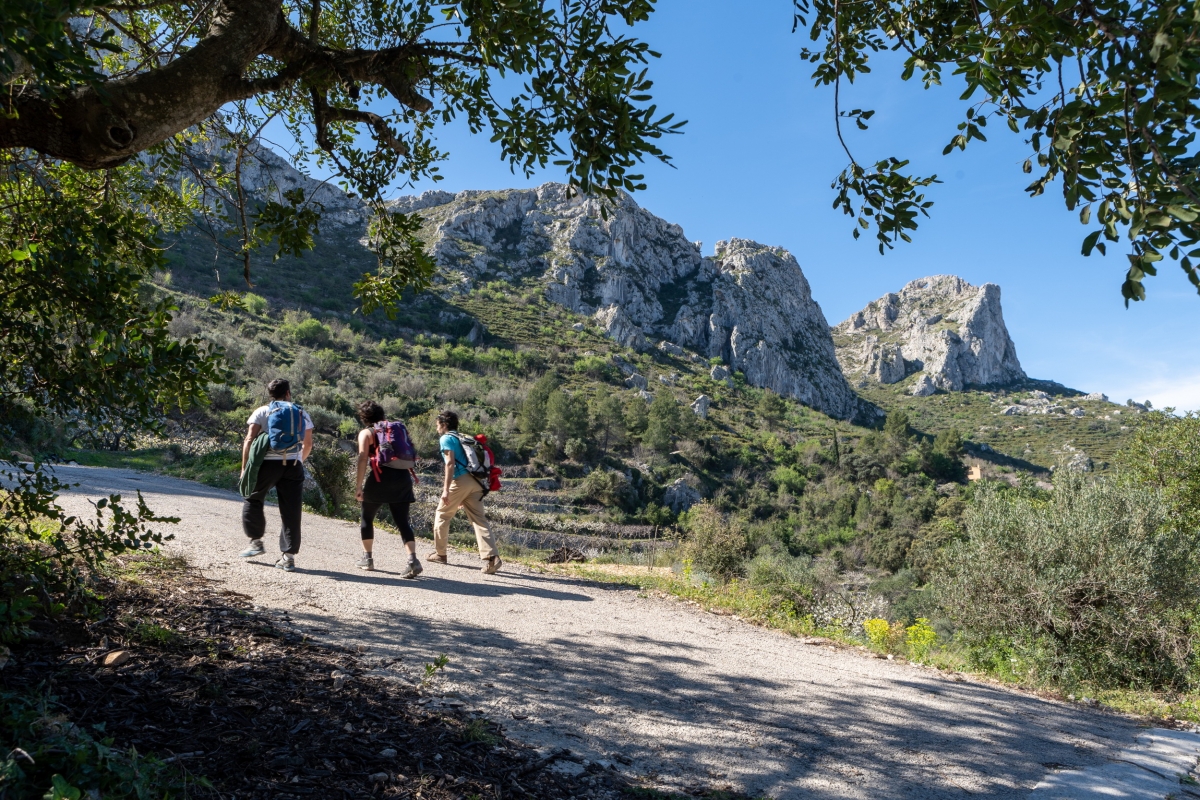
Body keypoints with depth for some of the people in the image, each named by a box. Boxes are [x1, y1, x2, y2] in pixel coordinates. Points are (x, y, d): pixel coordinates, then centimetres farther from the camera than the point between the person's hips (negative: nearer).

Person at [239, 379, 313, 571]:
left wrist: (245, 467, -1)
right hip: (293, 465, 2)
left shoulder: (262, 412, 7)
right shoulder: (302, 413, 13)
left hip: (268, 463, -1)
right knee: (291, 511, 4)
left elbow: (250, 439, -3)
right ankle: (288, 556, 4)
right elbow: (308, 444, 16)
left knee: (253, 499, 21)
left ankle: (256, 541, 18)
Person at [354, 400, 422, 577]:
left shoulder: (366, 432, 5)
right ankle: (413, 560, -15)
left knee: (367, 517, 17)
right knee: (402, 521, 2)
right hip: (403, 477, 4)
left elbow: (363, 459, -8)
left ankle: (367, 558, 23)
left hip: (381, 477, -4)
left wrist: (359, 485, -9)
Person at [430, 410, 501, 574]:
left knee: (442, 515, 13)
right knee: (479, 519, -2)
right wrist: (464, 497, 32)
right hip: (475, 481, 7)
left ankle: (440, 553, 23)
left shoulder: (446, 438, 2)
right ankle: (491, 557, -18)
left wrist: (446, 489, -18)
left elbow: (450, 463, -12)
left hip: (460, 480, -7)